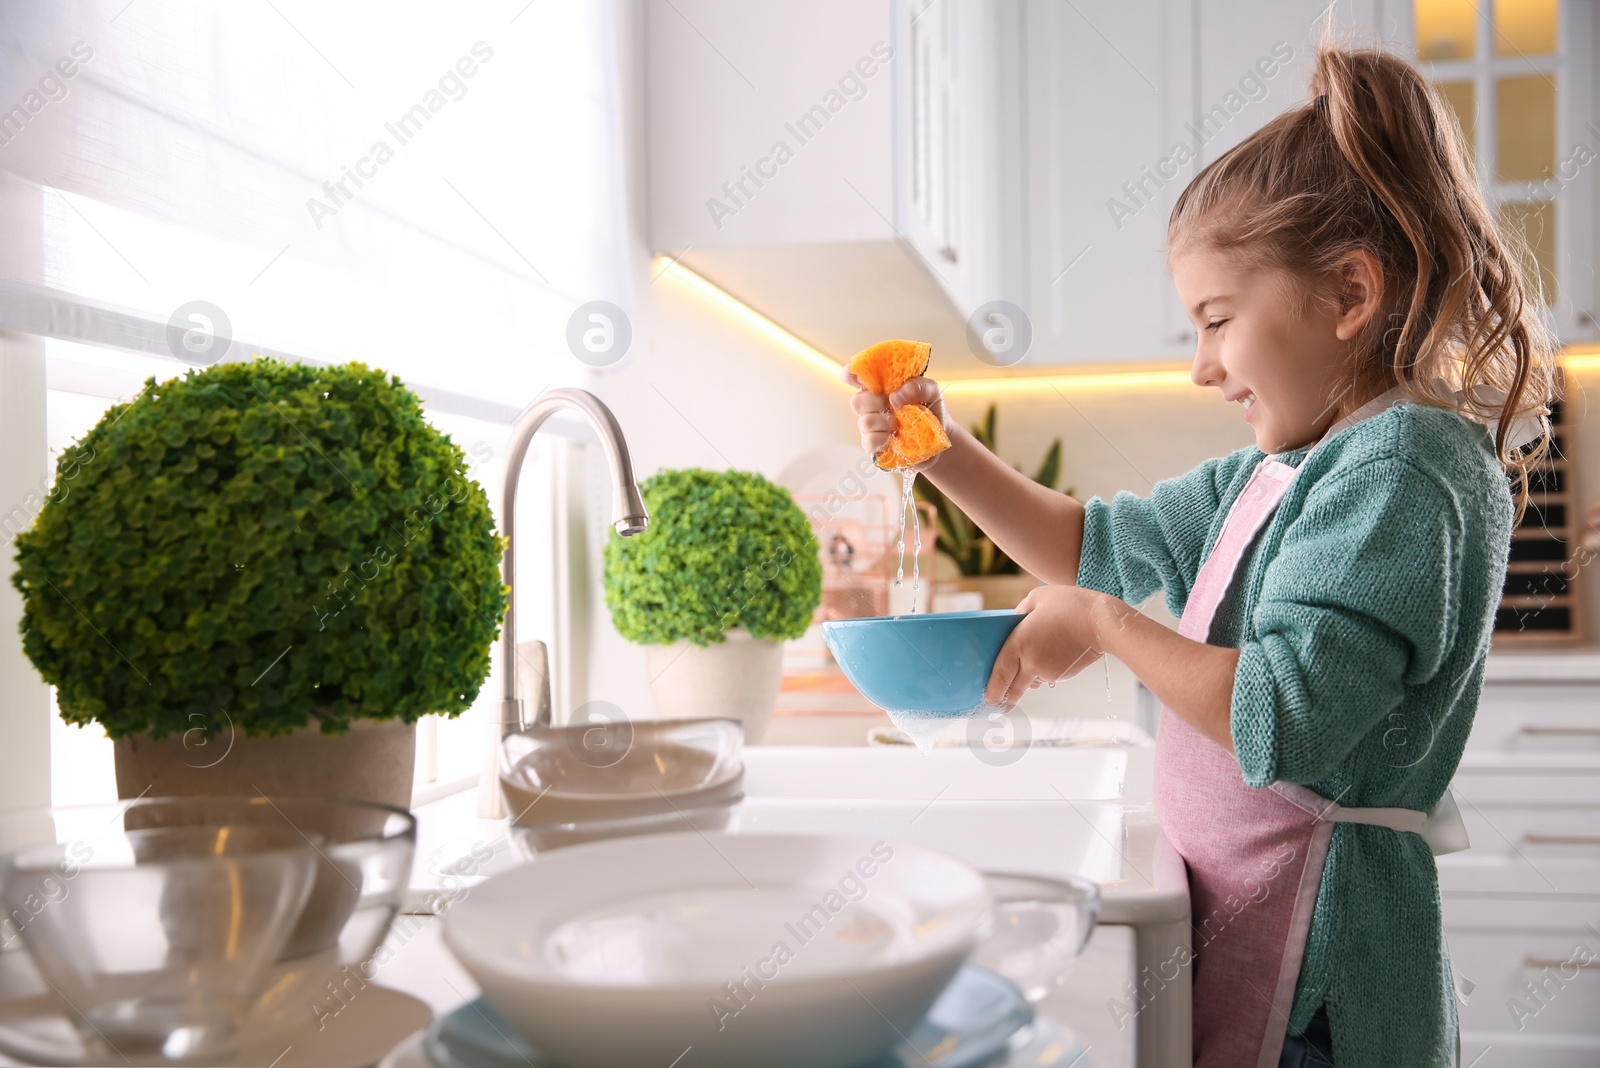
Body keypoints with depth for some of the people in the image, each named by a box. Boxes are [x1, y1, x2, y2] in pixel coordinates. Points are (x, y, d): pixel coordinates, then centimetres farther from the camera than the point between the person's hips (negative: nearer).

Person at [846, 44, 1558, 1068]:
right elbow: (1100, 544, 21)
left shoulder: (1401, 468, -19)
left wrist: (1105, 624, -16)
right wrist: (946, 453, 10)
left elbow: (1282, 721, -29)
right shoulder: (1267, 475, 10)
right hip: (1241, 916, 8)